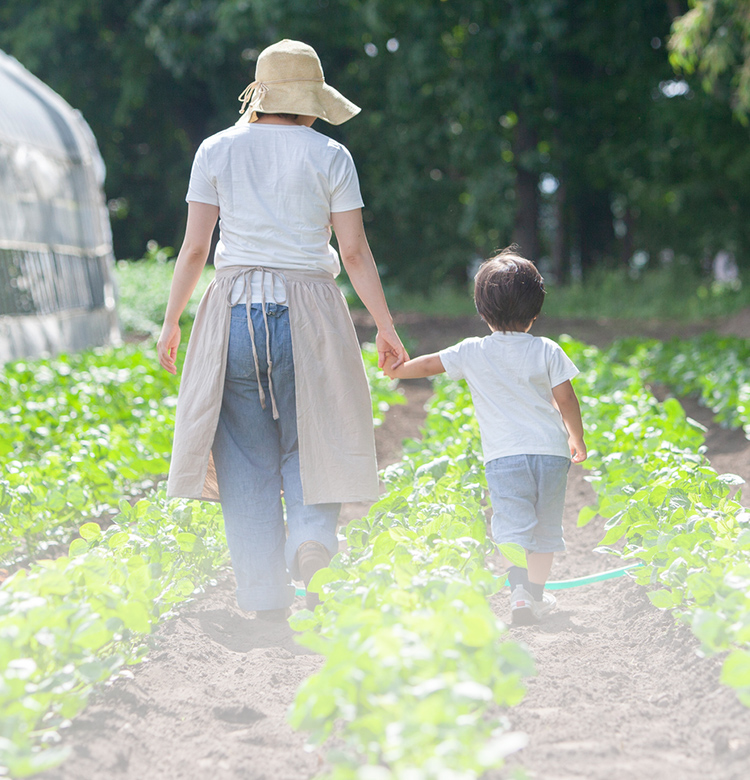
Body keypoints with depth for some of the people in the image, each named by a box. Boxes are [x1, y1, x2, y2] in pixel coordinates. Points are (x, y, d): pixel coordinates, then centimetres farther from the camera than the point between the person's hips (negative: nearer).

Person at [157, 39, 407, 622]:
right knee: (309, 442, 14)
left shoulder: (217, 151, 5)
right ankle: (312, 534, -16)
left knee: (248, 457, 6)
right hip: (308, 309, -1)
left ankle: (266, 599, 4)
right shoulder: (329, 156, 1)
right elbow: (356, 251, -1)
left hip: (234, 309, 1)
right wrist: (386, 327, 6)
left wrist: (171, 322, 12)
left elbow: (195, 247, 2)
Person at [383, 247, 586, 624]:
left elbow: (429, 364, 12)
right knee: (545, 527, 16)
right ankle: (537, 592, 26)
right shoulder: (547, 351, 2)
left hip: (505, 455, -2)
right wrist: (577, 438, 18)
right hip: (551, 450, 2)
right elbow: (567, 400, 3)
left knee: (512, 526, -8)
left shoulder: (473, 353, 1)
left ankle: (519, 591, -28)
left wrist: (397, 370, 31)